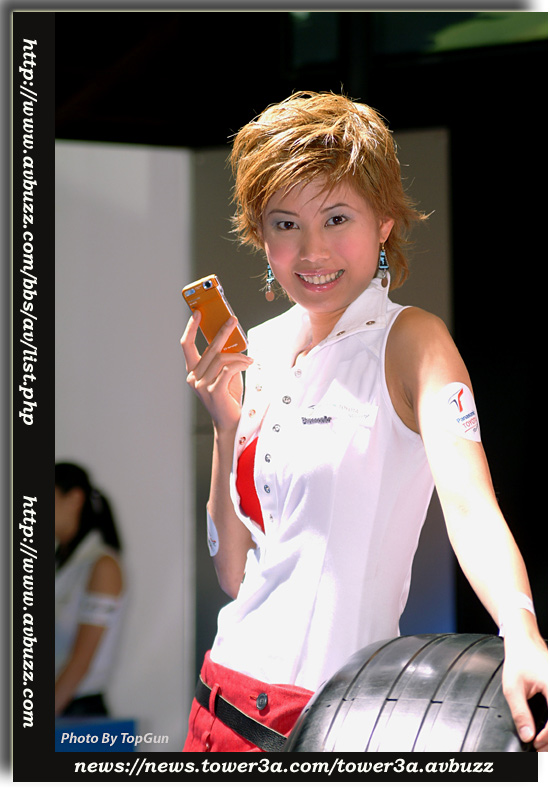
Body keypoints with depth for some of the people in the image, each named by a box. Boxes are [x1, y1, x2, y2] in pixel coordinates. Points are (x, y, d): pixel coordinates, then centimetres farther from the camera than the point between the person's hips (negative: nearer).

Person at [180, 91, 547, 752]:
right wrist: (228, 426, -5)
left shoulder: (408, 339, -9)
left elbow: (470, 504, -27)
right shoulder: (262, 351, 8)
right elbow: (233, 572, 9)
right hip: (229, 691, 6)